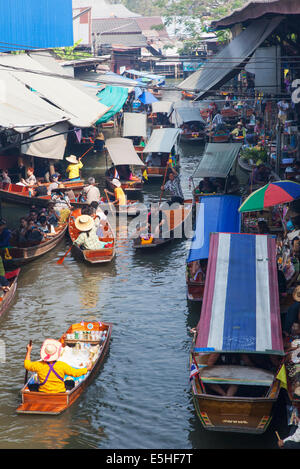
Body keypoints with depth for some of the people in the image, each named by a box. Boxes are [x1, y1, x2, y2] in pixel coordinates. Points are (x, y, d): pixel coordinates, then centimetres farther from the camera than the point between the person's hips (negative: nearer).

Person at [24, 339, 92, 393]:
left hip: (43, 392, 1)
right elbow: (75, 373, -7)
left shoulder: (39, 365, -15)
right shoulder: (62, 365, -19)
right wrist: (87, 369, 10)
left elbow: (27, 365, 7)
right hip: (60, 392, -1)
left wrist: (29, 351, 19)